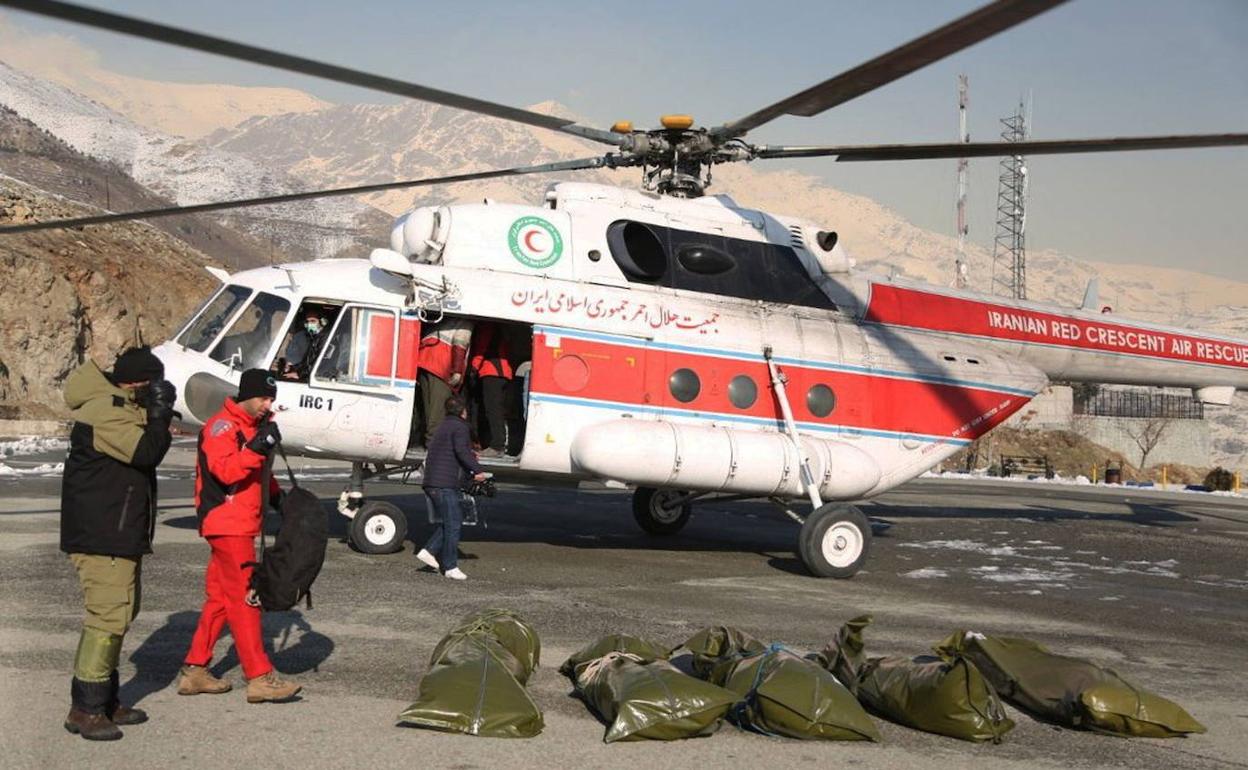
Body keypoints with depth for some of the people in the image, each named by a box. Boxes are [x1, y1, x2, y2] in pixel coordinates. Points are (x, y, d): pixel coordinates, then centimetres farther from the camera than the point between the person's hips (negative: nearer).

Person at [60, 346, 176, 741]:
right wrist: (160, 413, -15)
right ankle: (84, 709, -6)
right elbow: (146, 452, -26)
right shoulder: (105, 412, -18)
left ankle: (106, 702, 25)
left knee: (120, 611, 16)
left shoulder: (120, 408, 16)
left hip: (120, 533, 11)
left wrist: (155, 416, 8)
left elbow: (144, 450, 22)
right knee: (108, 615, -11)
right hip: (101, 537, -11)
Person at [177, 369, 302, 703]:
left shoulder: (254, 427, 18)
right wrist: (257, 448, -34)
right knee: (245, 598, -10)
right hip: (226, 524, -10)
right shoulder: (221, 426, -12)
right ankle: (259, 678, -9)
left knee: (220, 598, 12)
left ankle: (194, 670, 19)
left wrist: (276, 493, 16)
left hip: (240, 525, 10)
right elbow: (225, 470, -26)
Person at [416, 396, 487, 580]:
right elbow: (461, 451, -21)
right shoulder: (459, 427, -8)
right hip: (444, 483, -9)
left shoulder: (444, 425, 21)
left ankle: (429, 551, 8)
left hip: (432, 482, 9)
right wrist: (478, 470, -15)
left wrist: (470, 455, 40)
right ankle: (450, 567, 0)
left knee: (453, 520, 16)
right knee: (452, 524, -4)